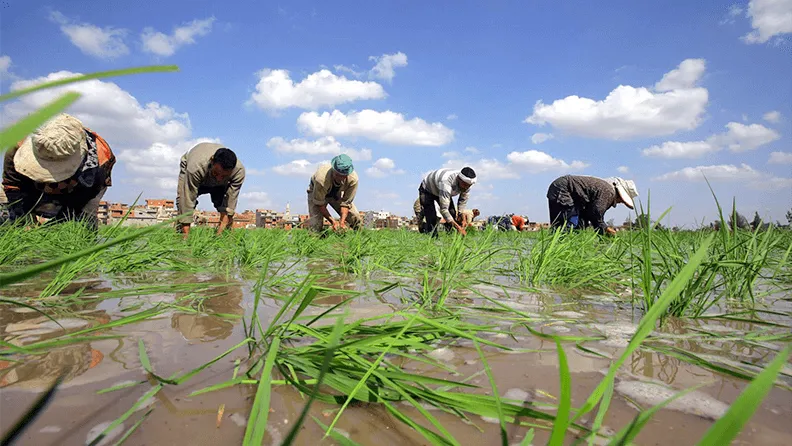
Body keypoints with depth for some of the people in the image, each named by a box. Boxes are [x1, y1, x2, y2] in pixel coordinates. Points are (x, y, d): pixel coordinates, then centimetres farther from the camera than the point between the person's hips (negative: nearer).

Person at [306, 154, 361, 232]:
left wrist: (342, 221, -34)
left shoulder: (353, 179, -34)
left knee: (356, 219, -8)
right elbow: (319, 204, -29)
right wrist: (333, 221, -32)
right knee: (316, 224, -22)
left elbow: (346, 203, -22)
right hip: (317, 192, -3)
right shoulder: (321, 178, -42)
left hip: (337, 194, 3)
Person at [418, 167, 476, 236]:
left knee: (452, 215, -8)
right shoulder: (446, 182, -46)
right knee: (432, 220, -20)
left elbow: (462, 202, -8)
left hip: (443, 192, 6)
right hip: (427, 190, -6)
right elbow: (443, 209, -44)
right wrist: (458, 227, -48)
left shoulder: (466, 182, -25)